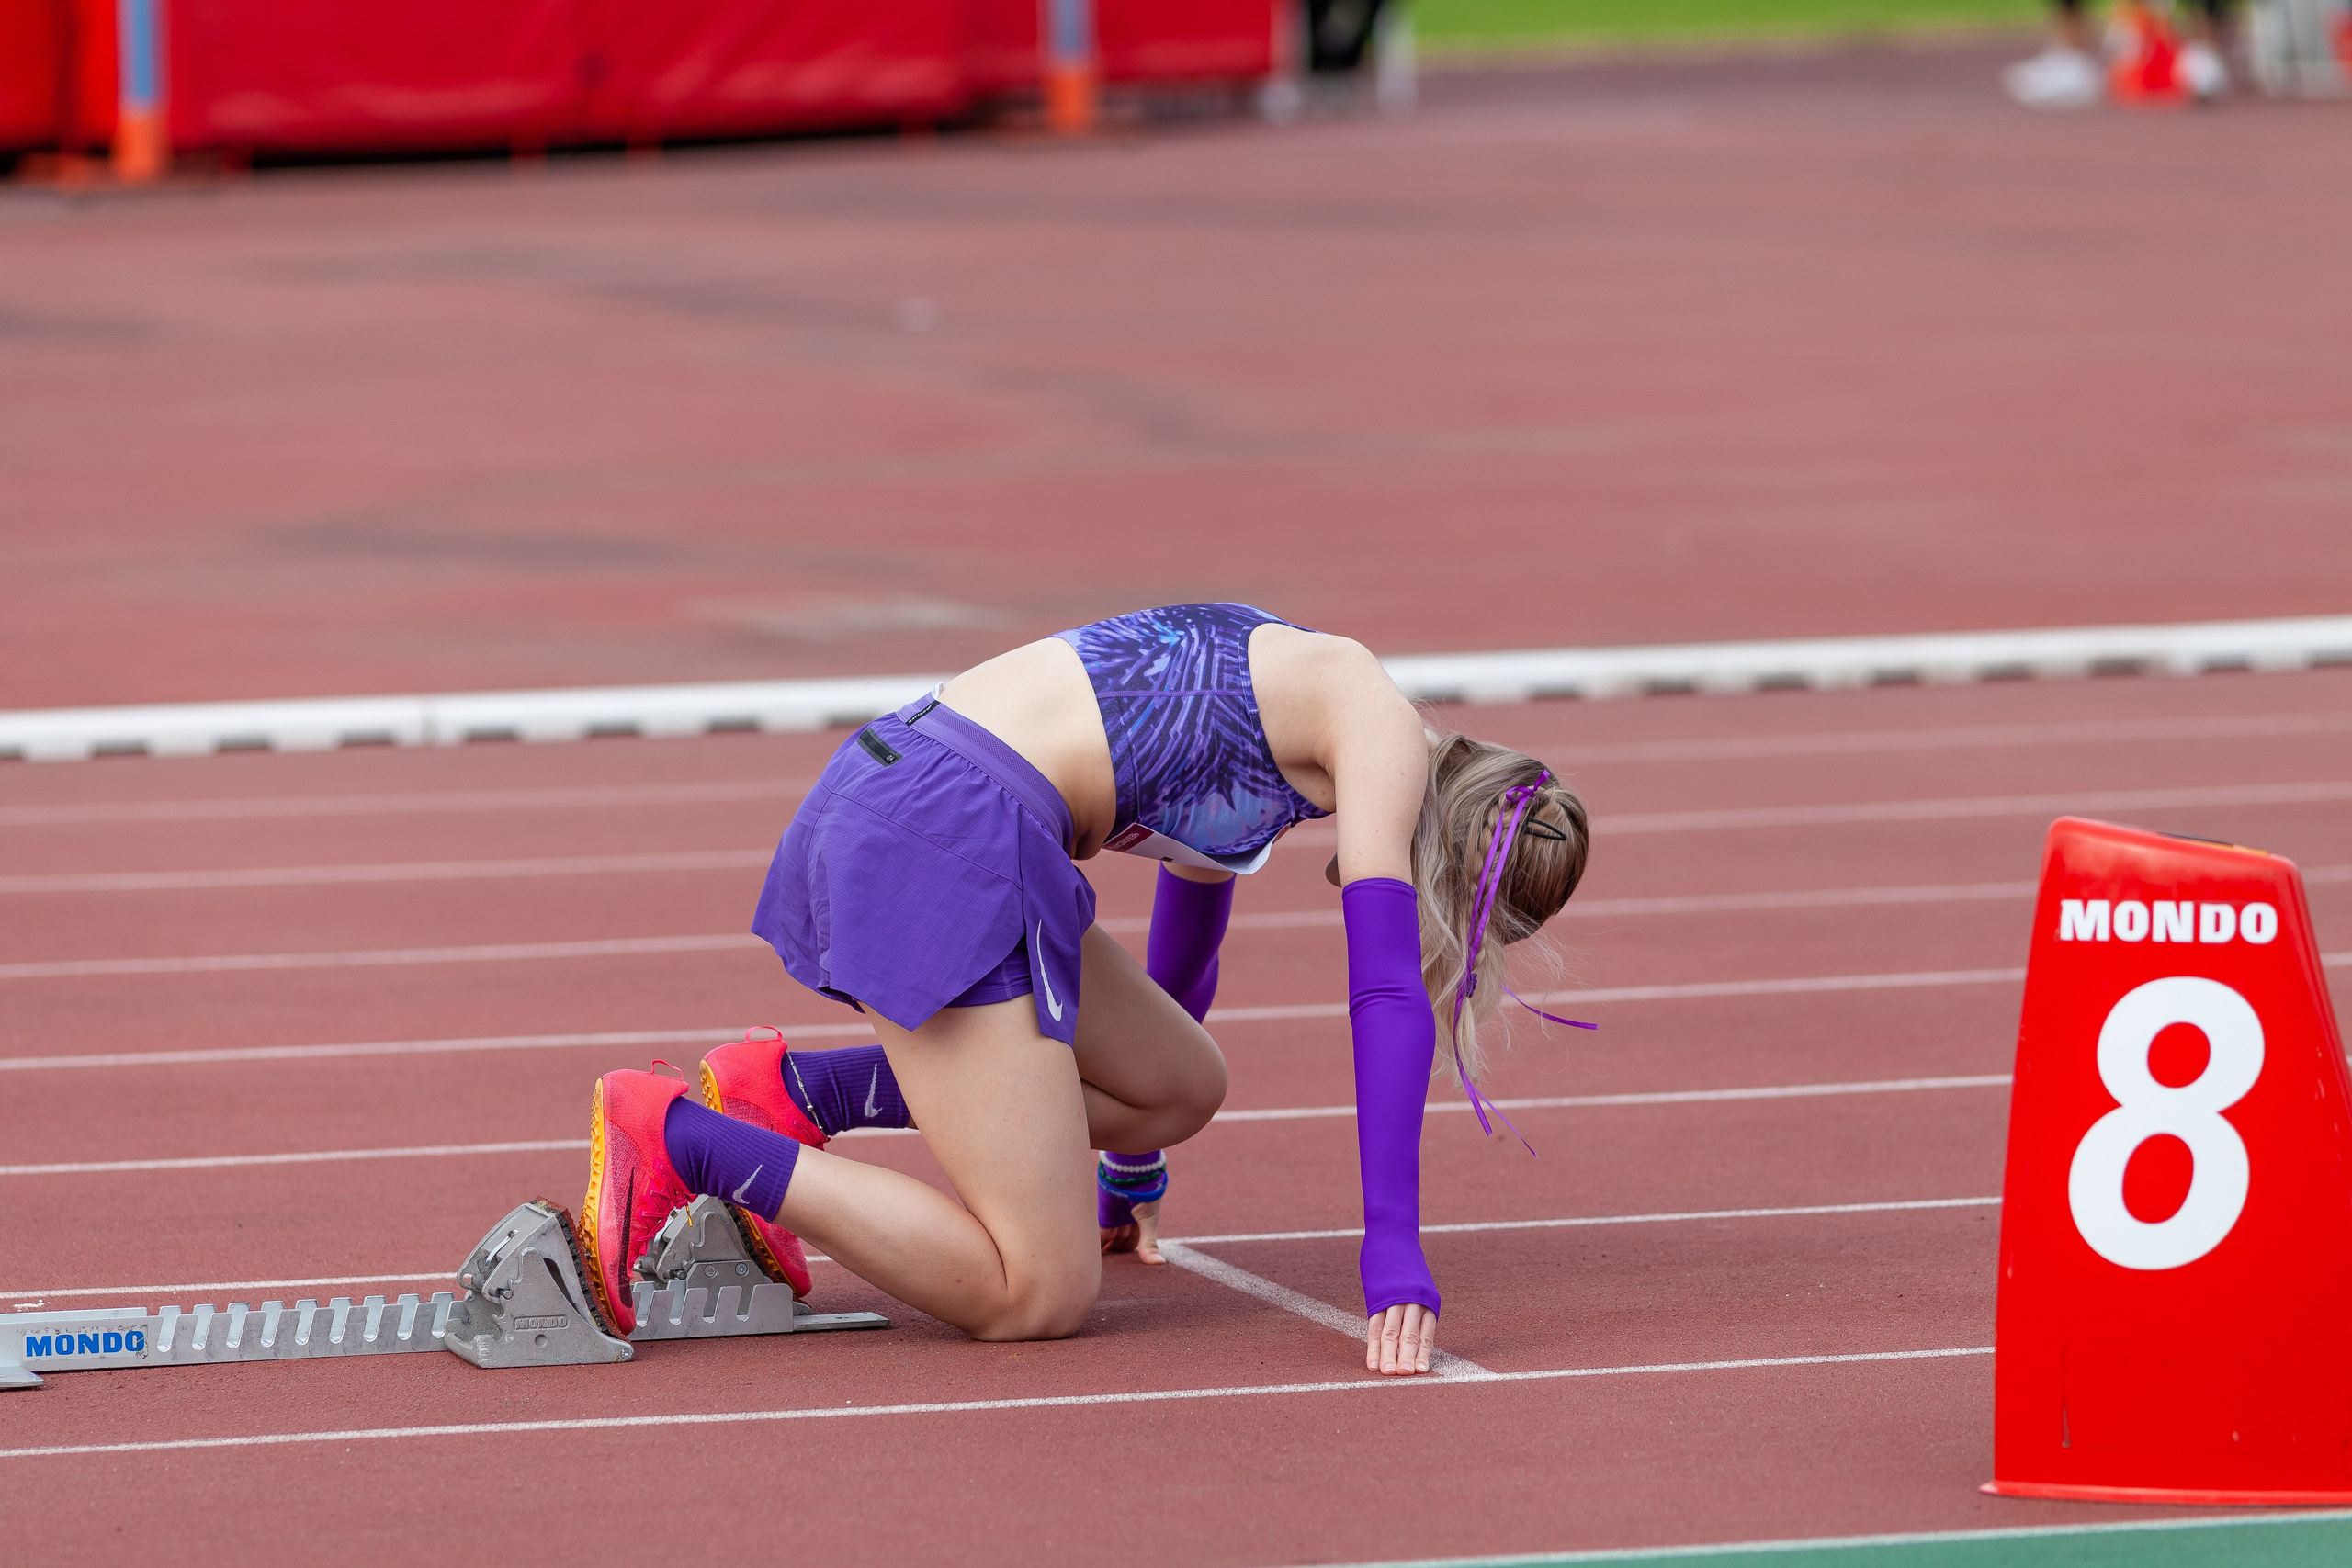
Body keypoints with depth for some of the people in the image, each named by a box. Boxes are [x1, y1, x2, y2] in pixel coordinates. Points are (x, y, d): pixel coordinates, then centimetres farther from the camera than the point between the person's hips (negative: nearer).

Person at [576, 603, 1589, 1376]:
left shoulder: (1302, 696, 28)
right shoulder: (1386, 736, 0)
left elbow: (1194, 883, 41)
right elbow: (1387, 999, -9)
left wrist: (1129, 1173, 53)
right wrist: (1395, 1261, -10)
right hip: (948, 844, -10)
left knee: (1182, 1089, 21)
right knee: (1038, 1298, -8)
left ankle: (791, 1091, 12)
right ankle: (676, 1137, -11)